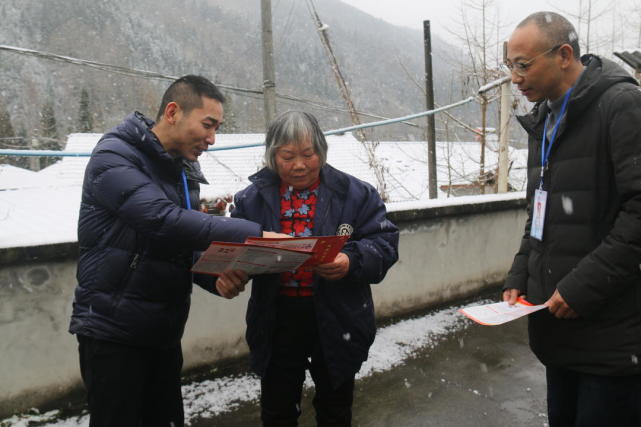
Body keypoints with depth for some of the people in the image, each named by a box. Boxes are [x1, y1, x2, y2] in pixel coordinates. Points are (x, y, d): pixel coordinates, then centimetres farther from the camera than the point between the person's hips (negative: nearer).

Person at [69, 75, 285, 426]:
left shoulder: (185, 169, 10)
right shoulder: (115, 156, -15)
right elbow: (164, 221, -30)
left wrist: (217, 278, -10)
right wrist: (254, 235, -32)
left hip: (163, 332, 7)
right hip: (113, 332, -7)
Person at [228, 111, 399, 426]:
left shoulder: (355, 194, -5)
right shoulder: (253, 198, 0)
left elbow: (385, 244, -8)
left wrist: (352, 261, -28)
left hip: (336, 321, -1)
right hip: (276, 321, 2)